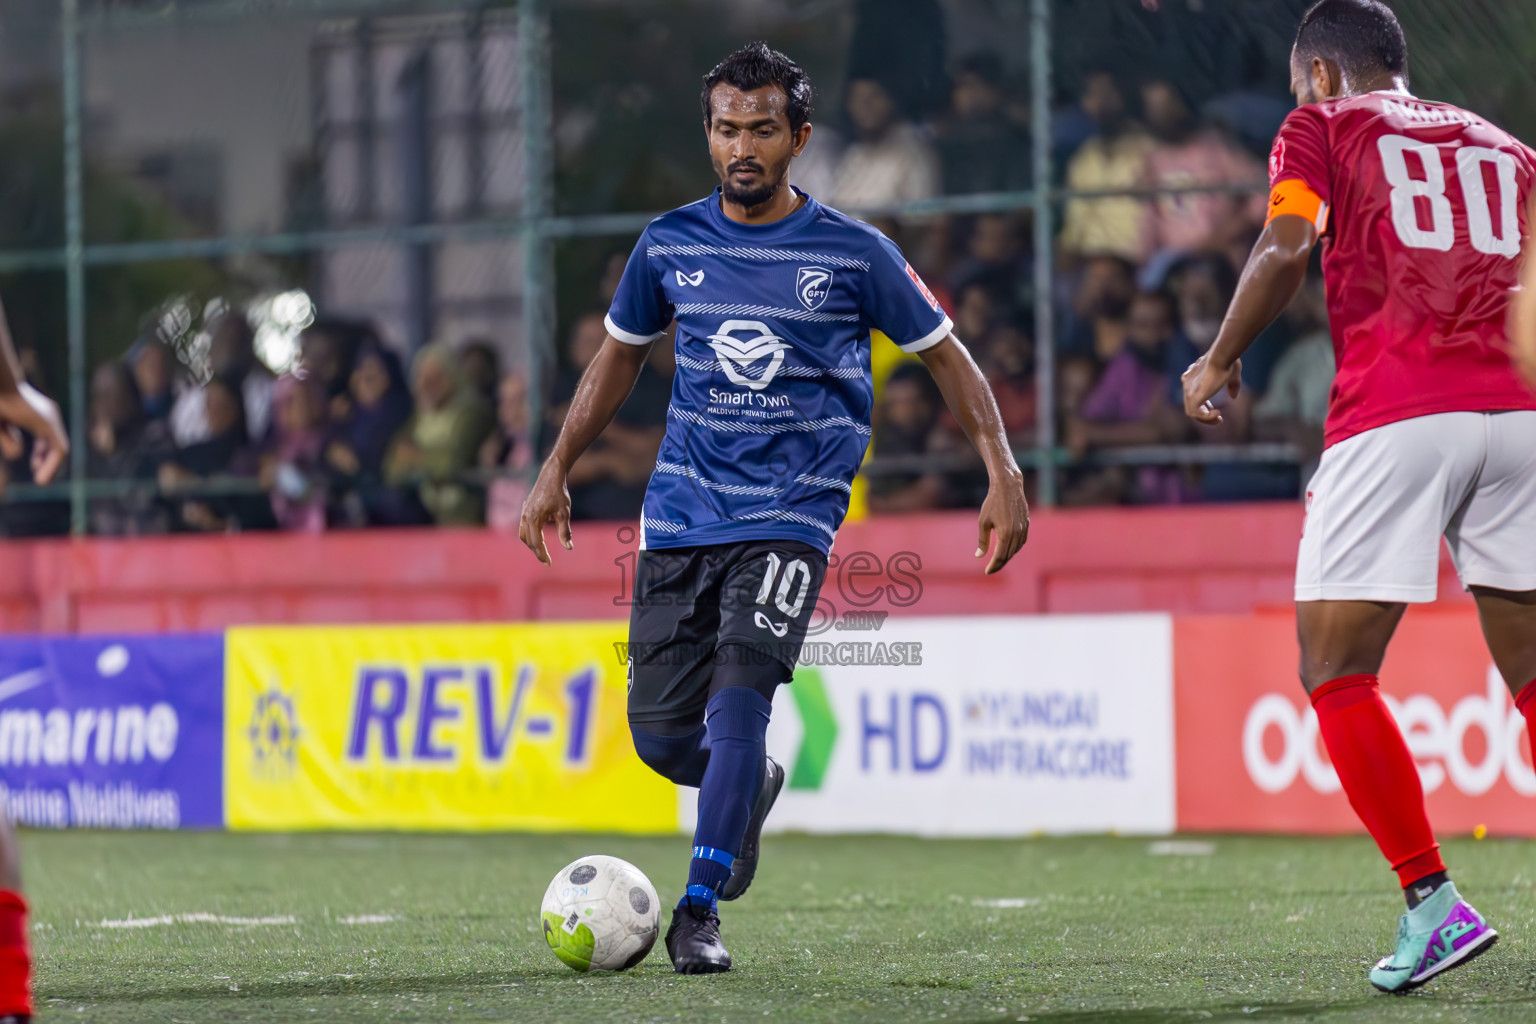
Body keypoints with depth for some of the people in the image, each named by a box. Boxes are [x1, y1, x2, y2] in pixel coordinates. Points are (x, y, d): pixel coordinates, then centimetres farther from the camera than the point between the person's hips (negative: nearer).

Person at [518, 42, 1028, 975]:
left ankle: (700, 911, -15)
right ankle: (752, 788, 36)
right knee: (661, 736, 1)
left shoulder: (853, 253, -3)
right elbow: (621, 355, 21)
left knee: (739, 700, -21)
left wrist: (1004, 472, -3)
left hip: (791, 518, -3)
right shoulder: (671, 244, 6)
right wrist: (557, 471, 17)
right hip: (681, 513, 3)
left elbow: (944, 354, 6)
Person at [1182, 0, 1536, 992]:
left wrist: (1221, 360, 6)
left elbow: (1286, 246, -5)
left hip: (1393, 417, -4)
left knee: (1336, 672, 3)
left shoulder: (1323, 126, 12)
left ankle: (1435, 904, -8)